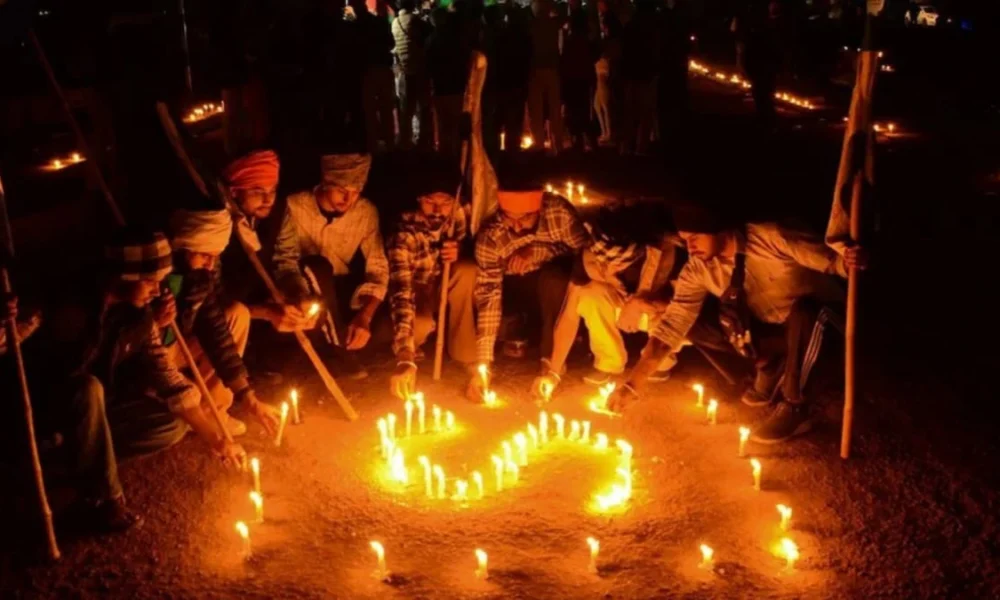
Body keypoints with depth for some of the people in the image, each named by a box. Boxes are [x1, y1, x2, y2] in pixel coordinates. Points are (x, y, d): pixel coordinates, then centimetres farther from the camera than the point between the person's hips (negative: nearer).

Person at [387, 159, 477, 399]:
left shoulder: (460, 213, -19)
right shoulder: (404, 234, -32)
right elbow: (401, 293, -43)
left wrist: (460, 252, -27)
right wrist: (405, 358, -56)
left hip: (445, 287, 3)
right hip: (417, 292, -3)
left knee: (468, 270, -30)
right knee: (419, 325, -36)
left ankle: (464, 350, -12)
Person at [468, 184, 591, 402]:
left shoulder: (559, 211, -29)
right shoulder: (489, 236, -28)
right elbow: (488, 296, -31)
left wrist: (535, 252, -36)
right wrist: (483, 365, -38)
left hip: (561, 282, -1)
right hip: (520, 287, 1)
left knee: (552, 279, -35)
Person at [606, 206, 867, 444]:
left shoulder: (769, 238, -29)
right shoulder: (698, 268, -17)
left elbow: (829, 259, -23)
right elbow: (674, 322, -20)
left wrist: (850, 261, -49)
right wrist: (634, 382, -26)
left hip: (815, 314, -4)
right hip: (770, 325, 5)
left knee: (800, 311, -41)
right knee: (693, 323, -15)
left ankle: (794, 407, -21)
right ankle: (768, 362, 5)